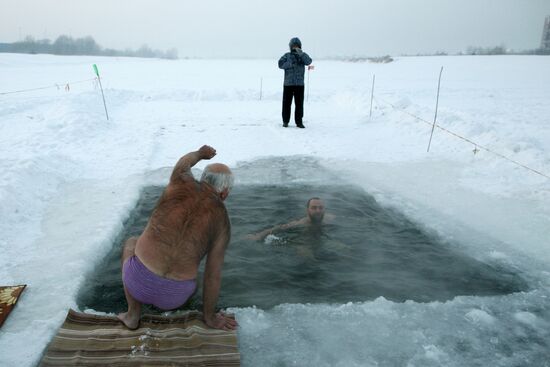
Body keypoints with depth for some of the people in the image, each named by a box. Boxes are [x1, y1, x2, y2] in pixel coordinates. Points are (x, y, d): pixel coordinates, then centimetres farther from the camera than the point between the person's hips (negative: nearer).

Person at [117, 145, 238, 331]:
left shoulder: (182, 182, -1)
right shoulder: (221, 219, 0)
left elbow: (184, 162, 26)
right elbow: (213, 275, 2)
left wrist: (200, 153, 49)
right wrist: (209, 316, 16)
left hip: (139, 282, -1)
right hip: (175, 295, 2)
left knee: (131, 243, 33)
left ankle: (133, 314, 27)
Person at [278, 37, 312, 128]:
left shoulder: (303, 55, 9)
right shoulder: (287, 55, 8)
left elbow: (308, 62, -12)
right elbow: (280, 64, -6)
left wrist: (301, 53, -24)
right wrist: (291, 63, -18)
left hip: (299, 84, 0)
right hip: (288, 84, 0)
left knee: (299, 103, 2)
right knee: (286, 103, 3)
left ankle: (299, 122, 9)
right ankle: (285, 121, 12)